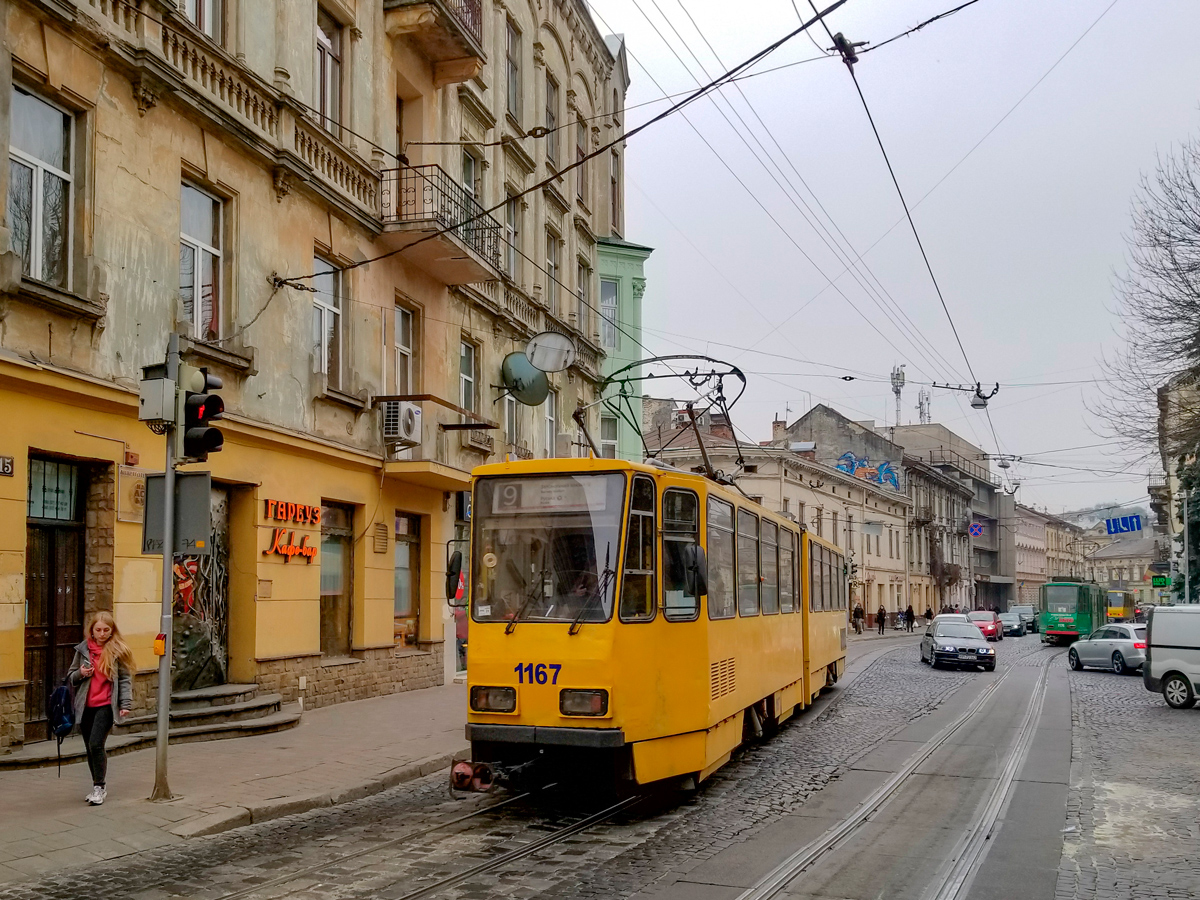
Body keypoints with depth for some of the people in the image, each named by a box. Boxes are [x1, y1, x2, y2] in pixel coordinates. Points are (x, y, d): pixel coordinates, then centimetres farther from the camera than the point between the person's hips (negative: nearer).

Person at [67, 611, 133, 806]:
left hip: (106, 705, -4)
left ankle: (99, 787, -1)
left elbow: (125, 679, -1)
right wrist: (80, 674, -8)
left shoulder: (117, 650, -3)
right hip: (85, 706, 4)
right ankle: (98, 788, 25)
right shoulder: (83, 649, 5)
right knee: (90, 748, 11)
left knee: (96, 744, -15)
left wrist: (126, 703, -9)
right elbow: (71, 675, 15)